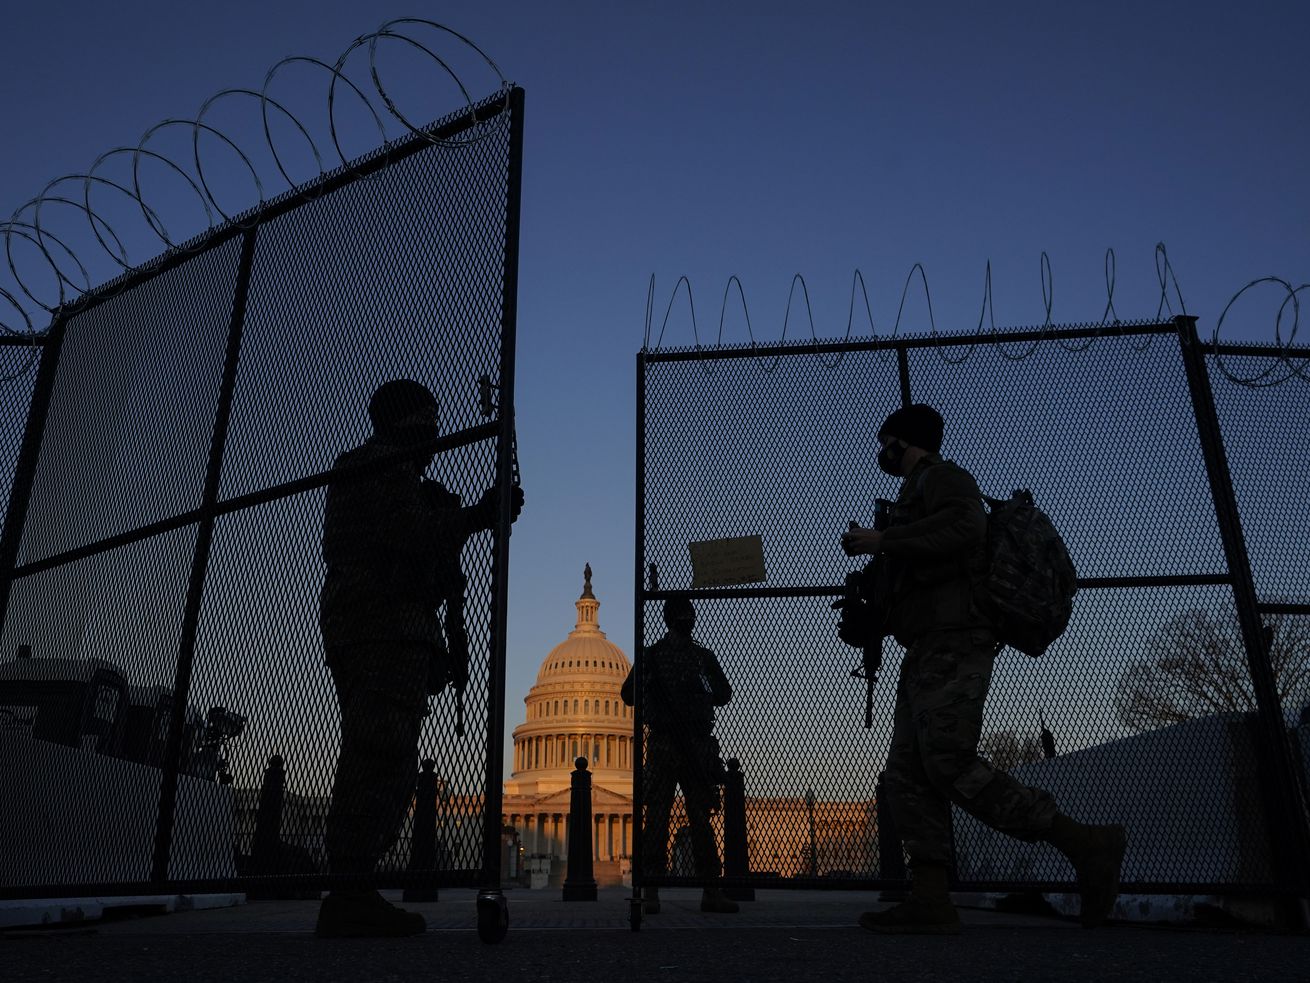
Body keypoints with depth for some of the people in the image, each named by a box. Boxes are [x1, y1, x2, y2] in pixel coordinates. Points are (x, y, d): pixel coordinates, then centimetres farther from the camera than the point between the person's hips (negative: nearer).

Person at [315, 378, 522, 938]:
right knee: (382, 758, -16)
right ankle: (348, 900, -20)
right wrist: (474, 518, -3)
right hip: (389, 624, -10)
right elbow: (412, 537, -14)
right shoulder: (390, 467, -2)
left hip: (350, 625, 10)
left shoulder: (350, 471, 30)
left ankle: (350, 894, 6)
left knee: (373, 763, 8)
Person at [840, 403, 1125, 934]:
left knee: (949, 763, -20)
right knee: (909, 774, -1)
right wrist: (872, 600, 23)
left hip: (952, 644, -10)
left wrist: (882, 541, -14)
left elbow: (965, 528, -20)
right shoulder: (919, 493, 31)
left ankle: (1084, 843, -12)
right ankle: (930, 900, -7)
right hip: (927, 651, 10)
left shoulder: (943, 476, 2)